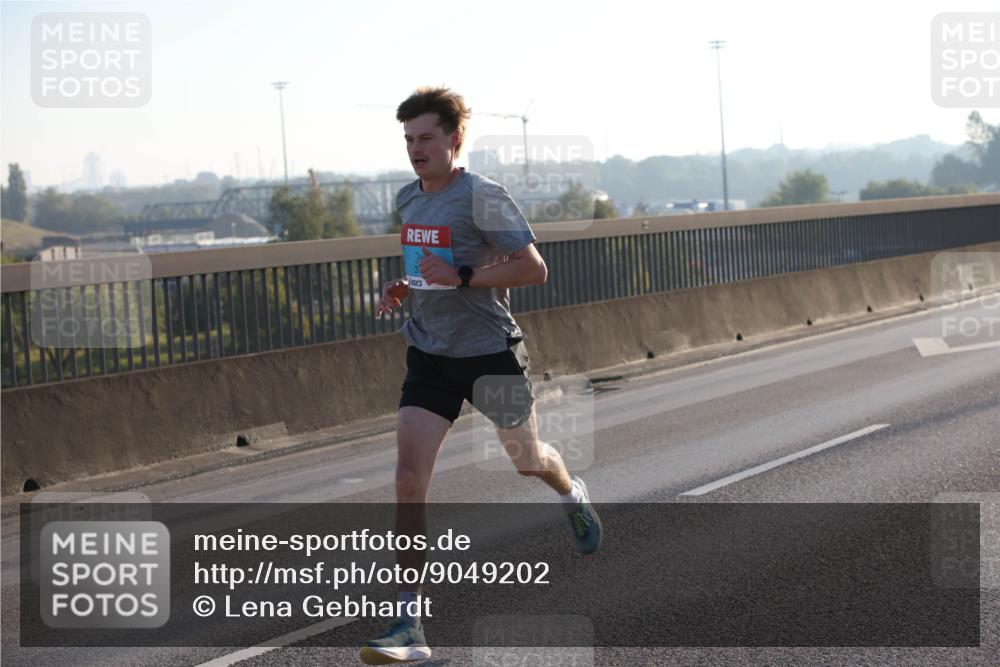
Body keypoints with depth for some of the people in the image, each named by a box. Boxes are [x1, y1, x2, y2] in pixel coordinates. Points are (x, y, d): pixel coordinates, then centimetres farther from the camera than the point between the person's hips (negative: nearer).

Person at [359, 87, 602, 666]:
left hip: (491, 353, -5)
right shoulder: (408, 200, 7)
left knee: (528, 459, 18)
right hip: (430, 354, 5)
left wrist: (461, 277, -26)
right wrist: (404, 289, 4)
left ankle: (573, 495, 58)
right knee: (409, 477, -12)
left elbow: (534, 269, -17)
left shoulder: (483, 197, -15)